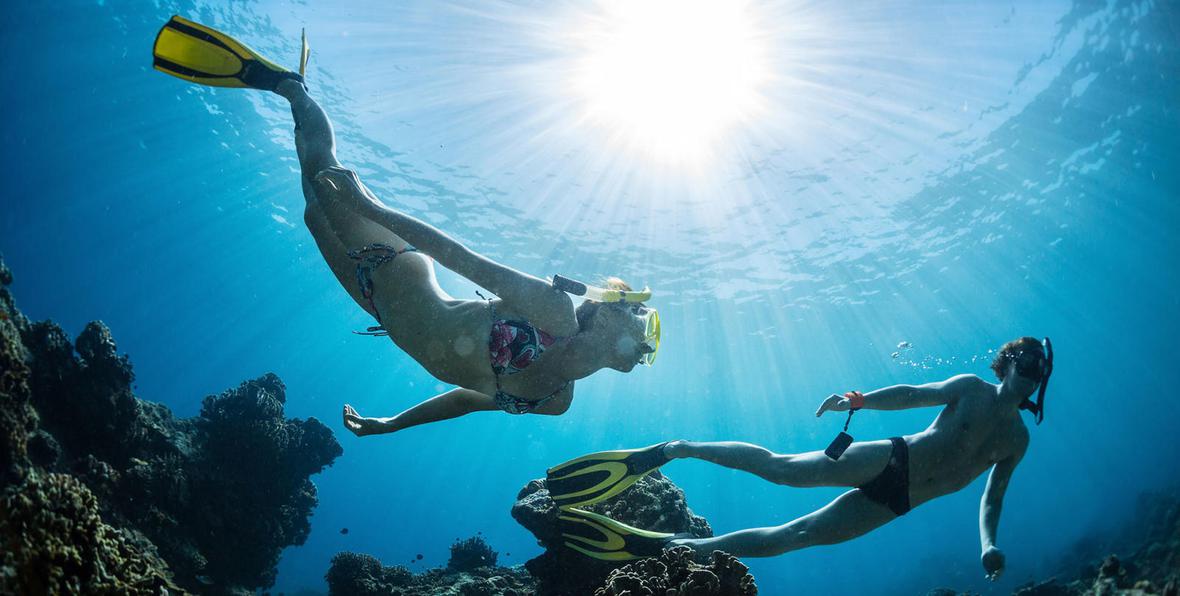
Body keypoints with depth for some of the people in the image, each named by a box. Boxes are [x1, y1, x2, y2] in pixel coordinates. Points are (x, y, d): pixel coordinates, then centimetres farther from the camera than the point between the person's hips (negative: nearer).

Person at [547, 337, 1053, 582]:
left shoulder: (1019, 439, 15)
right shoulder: (972, 388, 4)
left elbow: (993, 497, 18)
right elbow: (912, 394, -7)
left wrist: (989, 544, -1)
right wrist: (859, 400, -25)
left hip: (893, 502, 3)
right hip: (889, 461, -3)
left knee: (794, 536, -5)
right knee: (781, 468, -25)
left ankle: (672, 546, -6)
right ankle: (672, 449, -14)